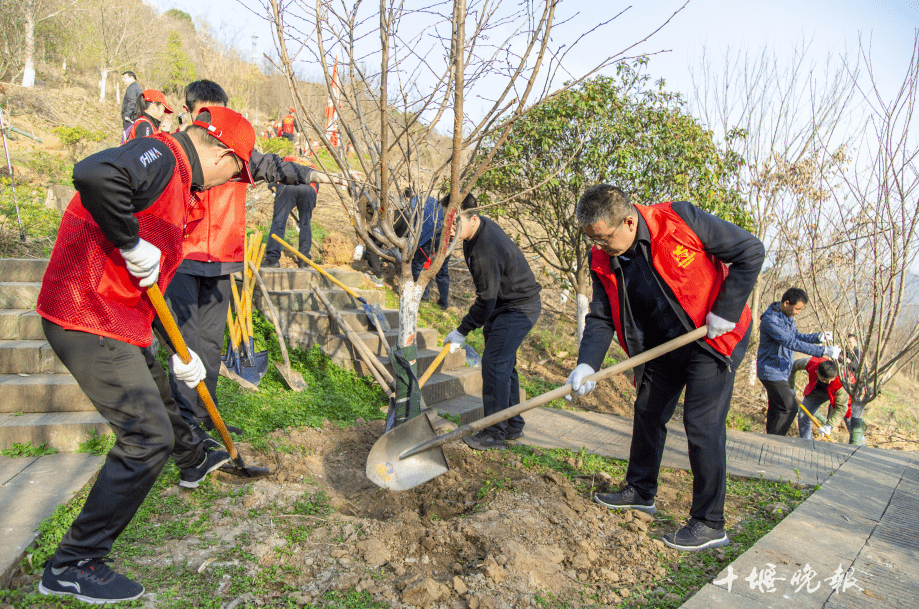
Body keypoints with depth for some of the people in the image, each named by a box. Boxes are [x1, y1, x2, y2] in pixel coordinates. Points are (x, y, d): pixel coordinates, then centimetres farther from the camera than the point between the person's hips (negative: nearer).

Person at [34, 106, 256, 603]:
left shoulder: (176, 185, 16)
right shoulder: (159, 155, -15)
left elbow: (151, 284, 21)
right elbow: (92, 174, -39)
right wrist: (132, 244, -25)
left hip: (115, 321, 11)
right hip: (89, 323, -11)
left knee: (156, 393, 31)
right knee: (148, 436, -9)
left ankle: (193, 463, 60)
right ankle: (71, 566, 3)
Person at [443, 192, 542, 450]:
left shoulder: (486, 251, -31)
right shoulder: (479, 229, 1)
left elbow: (486, 300, -26)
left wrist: (462, 331, -18)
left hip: (520, 307, -10)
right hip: (503, 304, 10)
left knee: (495, 362, -15)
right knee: (504, 364, 12)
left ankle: (495, 432, -8)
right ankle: (513, 426, 22)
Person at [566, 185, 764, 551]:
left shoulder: (680, 219, -25)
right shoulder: (603, 261, -8)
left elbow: (750, 251, -17)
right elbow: (600, 318, -5)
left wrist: (726, 311, -20)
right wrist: (587, 364, -21)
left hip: (712, 340, -6)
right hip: (661, 346, 6)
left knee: (702, 424, -10)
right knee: (648, 414, 14)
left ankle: (709, 523, 2)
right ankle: (640, 491, 33)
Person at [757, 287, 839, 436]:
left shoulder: (788, 316, 7)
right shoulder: (770, 319, -24)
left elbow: (796, 336, 19)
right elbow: (791, 343, -29)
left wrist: (819, 337, 0)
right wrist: (823, 351, -30)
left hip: (781, 371, 10)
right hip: (772, 372, -10)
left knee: (776, 409, 14)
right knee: (790, 407, -11)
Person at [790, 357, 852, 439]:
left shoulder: (840, 383, -42)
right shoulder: (810, 363, -37)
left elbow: (841, 408, -33)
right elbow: (795, 364, -13)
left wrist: (829, 425, -44)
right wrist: (790, 386, -2)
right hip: (818, 389, 3)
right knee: (802, 416, -2)